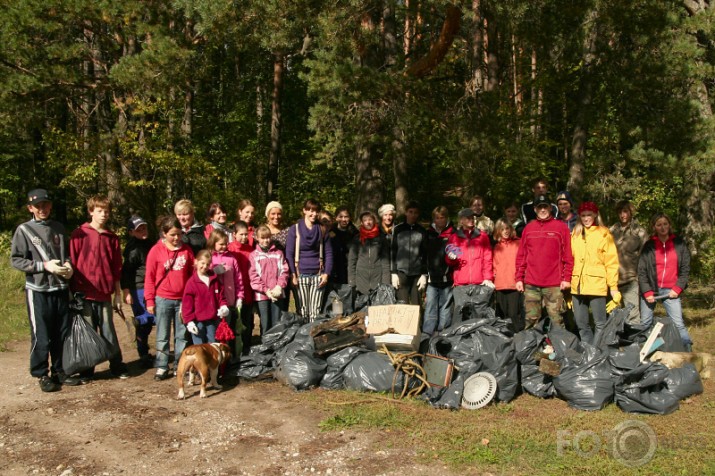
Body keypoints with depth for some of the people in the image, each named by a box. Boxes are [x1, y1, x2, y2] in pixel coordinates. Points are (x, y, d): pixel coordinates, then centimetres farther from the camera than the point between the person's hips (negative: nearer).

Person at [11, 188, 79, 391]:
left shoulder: (59, 228, 10)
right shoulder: (24, 230, -2)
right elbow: (16, 260, -6)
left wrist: (68, 264, -2)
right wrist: (44, 265, -16)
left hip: (61, 289, 4)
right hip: (38, 291, -4)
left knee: (63, 334, 9)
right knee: (41, 336, 0)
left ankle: (60, 370, 23)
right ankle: (42, 375, 14)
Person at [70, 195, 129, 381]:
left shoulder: (112, 238, 7)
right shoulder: (79, 234, -2)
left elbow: (117, 267, 10)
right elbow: (72, 263, -2)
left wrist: (118, 293, 10)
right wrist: (72, 291, -4)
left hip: (104, 294, 2)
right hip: (83, 293, -2)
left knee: (109, 332, 7)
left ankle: (117, 367, 15)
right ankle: (86, 371, 17)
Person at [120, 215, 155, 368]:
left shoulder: (149, 245, 15)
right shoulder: (134, 249, -12)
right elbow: (126, 271, -16)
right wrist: (126, 291, -21)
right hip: (139, 289, -8)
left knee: (149, 321, 12)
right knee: (144, 322, -4)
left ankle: (145, 353, 25)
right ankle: (144, 357, 7)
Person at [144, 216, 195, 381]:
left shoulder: (186, 250, 2)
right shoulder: (156, 250, -5)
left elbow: (193, 273, 7)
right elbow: (149, 277, -2)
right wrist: (150, 301, -4)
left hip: (182, 299, 2)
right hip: (163, 299, -2)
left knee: (182, 335, 10)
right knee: (163, 336, 7)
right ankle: (162, 367, 15)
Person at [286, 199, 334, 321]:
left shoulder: (322, 230, 9)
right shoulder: (295, 229, 0)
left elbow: (328, 253, 8)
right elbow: (289, 254, -2)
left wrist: (326, 273, -2)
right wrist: (292, 275, -10)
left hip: (318, 275, 2)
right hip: (301, 275, -2)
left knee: (315, 311, -1)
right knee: (302, 311, -2)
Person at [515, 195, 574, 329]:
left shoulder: (561, 227, 4)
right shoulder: (528, 228, 12)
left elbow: (567, 255, 2)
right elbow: (521, 255, 12)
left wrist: (566, 278, -4)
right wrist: (519, 278, 6)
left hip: (554, 284, -2)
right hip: (531, 283, 3)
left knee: (556, 320, -3)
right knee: (530, 320, 5)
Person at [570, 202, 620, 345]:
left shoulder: (604, 234, 1)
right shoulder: (575, 234, 13)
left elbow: (611, 262, -3)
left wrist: (613, 286, -8)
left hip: (597, 284, -4)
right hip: (578, 285, 4)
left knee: (600, 323, 0)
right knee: (581, 323, 10)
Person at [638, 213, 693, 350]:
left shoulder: (679, 244, 6)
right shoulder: (649, 246, 4)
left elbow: (685, 268, 6)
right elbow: (641, 271, 0)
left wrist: (678, 288, -4)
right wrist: (647, 292, -8)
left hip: (671, 290, 0)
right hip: (650, 289, 1)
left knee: (678, 324, -7)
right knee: (645, 323, 4)